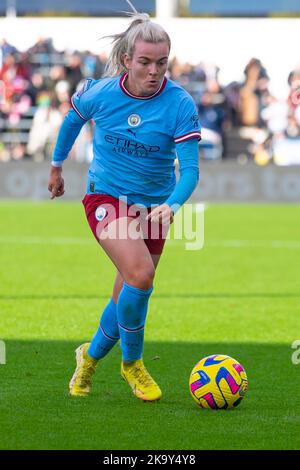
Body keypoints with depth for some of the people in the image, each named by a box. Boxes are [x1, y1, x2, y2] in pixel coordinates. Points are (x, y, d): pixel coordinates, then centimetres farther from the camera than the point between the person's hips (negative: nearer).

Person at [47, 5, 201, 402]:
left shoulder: (180, 104, -16)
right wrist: (57, 165, 22)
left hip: (154, 205, 2)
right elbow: (73, 119, 11)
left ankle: (91, 356, 39)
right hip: (106, 197, -2)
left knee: (131, 295, 11)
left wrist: (171, 206, -40)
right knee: (140, 273, -26)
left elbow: (190, 168, -21)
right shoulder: (100, 93, -13)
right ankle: (132, 363, -5)